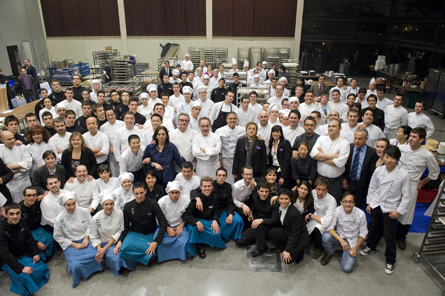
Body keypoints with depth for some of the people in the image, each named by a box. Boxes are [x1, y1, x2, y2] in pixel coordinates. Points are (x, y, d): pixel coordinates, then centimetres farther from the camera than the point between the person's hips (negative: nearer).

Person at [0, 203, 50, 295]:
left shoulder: (22, 222, -6)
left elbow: (29, 238, 6)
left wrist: (36, 253, -5)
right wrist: (21, 268, -30)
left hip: (25, 255, 6)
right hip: (11, 260, -6)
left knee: (42, 268, -9)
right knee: (24, 276, -27)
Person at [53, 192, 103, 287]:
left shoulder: (84, 211, -6)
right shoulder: (59, 219, -10)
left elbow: (90, 225, 8)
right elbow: (58, 237, -1)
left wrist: (86, 238, -6)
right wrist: (74, 245, -8)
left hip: (85, 240, 2)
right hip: (70, 245, -2)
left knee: (95, 256, -25)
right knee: (76, 266, -27)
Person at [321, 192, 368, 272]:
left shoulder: (360, 214, -16)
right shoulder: (337, 210, -16)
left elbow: (363, 233, -5)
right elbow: (330, 228, -17)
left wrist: (356, 248, -12)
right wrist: (341, 240, -31)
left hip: (352, 241, -1)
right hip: (339, 236, 1)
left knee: (347, 268, -18)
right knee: (326, 236, -34)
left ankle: (346, 254, 17)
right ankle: (330, 253, 1)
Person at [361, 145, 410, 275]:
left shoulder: (403, 174, -15)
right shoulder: (378, 170, -7)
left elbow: (406, 196, -7)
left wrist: (399, 211, -9)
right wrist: (369, 203, 6)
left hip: (390, 209, -3)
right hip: (376, 205, 3)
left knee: (389, 235, 2)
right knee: (374, 228, 21)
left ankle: (390, 261, 21)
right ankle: (370, 246, 47)